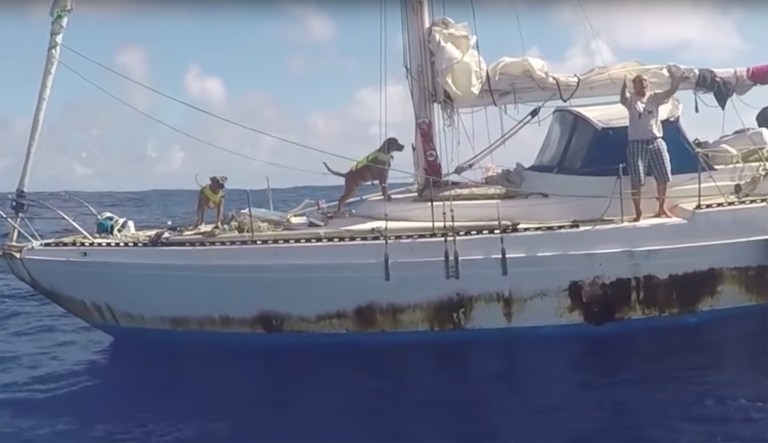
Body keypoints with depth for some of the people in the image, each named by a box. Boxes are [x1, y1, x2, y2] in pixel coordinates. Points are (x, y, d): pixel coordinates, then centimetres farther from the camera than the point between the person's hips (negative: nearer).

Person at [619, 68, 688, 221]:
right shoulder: (631, 99, -3)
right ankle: (638, 212, 7)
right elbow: (623, 99, -26)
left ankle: (662, 208, 25)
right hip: (636, 143, -3)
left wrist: (676, 83, -33)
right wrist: (624, 85, -46)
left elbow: (669, 93, -12)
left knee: (663, 177, 9)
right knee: (636, 180, -3)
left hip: (656, 141, 4)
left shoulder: (655, 97, 6)